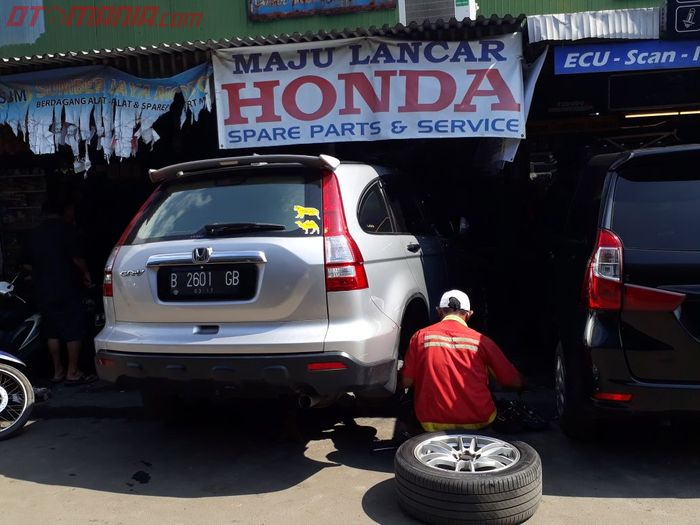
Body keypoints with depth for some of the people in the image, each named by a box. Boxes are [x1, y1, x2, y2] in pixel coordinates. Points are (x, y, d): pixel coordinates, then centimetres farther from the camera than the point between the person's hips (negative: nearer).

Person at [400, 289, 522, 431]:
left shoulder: (421, 336, -3)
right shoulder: (481, 341, -4)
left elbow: (406, 382, 0)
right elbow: (516, 382, 1)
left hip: (432, 424, -1)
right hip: (478, 422, 1)